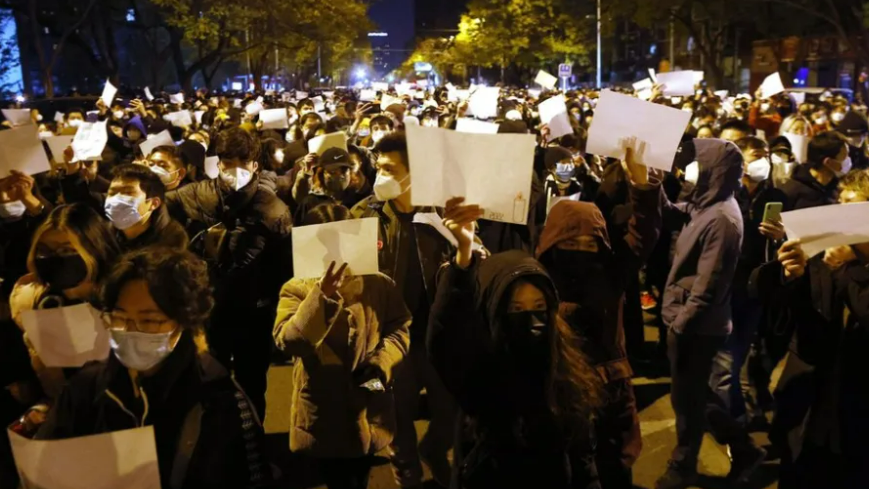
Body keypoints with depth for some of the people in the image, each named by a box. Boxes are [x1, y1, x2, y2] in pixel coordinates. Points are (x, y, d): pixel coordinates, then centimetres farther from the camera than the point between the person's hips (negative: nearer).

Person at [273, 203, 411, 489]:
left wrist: (381, 362, -18)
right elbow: (287, 342, -22)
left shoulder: (379, 285, -1)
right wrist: (323, 295, -31)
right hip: (323, 416, -2)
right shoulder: (297, 289, -7)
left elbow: (400, 330, 1)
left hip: (369, 415, 2)